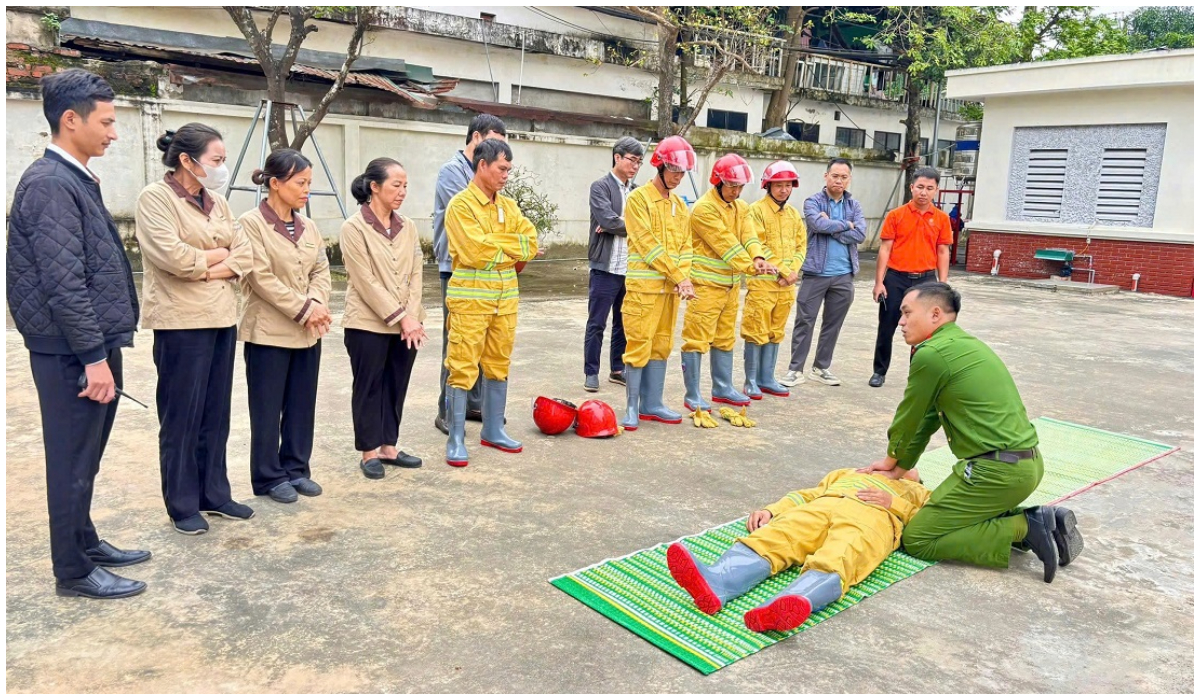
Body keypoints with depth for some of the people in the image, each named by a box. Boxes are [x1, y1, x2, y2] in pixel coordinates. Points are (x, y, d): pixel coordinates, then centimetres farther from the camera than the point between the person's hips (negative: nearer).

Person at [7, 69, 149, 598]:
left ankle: (86, 544, 33)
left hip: (93, 343, 9)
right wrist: (93, 356, -21)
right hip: (73, 352, -9)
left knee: (85, 459, 19)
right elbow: (63, 283, -21)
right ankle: (74, 571, 15)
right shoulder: (49, 184, -17)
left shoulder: (77, 180, 13)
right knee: (72, 463, 3)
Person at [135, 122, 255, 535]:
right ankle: (182, 505, 13)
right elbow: (172, 257, -21)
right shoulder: (155, 198, -8)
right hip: (181, 321, -7)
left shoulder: (216, 201, 13)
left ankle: (214, 494, 23)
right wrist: (215, 256, -6)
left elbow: (244, 255, 6)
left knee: (216, 413, 12)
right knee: (182, 416, 2)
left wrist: (207, 269, -10)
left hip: (222, 317, 7)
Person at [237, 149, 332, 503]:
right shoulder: (251, 223, -10)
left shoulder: (307, 225, 10)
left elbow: (322, 269, 8)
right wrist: (303, 309, -18)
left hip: (308, 332, 6)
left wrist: (317, 303, -11)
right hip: (269, 331, -6)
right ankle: (269, 476, 15)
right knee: (268, 408, 4)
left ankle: (297, 469, 23)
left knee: (302, 406, 11)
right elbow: (262, 278, -17)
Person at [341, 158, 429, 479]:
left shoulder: (408, 227, 7)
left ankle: (389, 448, 24)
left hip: (406, 326, 5)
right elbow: (366, 282, -14)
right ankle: (369, 453, 17)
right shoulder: (354, 228, -9)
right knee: (369, 388, 6)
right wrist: (401, 317, -16)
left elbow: (415, 275, 4)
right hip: (368, 324, -5)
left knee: (397, 387, 11)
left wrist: (413, 317, -9)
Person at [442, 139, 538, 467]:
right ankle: (456, 440, 6)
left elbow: (531, 243, 3)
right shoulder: (461, 205, -8)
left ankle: (493, 430, 26)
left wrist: (495, 245, -8)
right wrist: (511, 247, -7)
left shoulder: (509, 205, 12)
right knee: (463, 369, -3)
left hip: (506, 298, 6)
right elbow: (475, 251, -19)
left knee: (498, 366, 13)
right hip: (470, 300, -6)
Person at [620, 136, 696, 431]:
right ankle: (632, 406, 6)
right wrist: (679, 277, -14)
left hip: (671, 287, 7)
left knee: (662, 346, 10)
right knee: (639, 345, -4)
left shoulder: (679, 204, 15)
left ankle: (652, 404, 19)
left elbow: (685, 245, 11)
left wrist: (683, 278, -6)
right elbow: (648, 244, -14)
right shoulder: (638, 199, -7)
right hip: (644, 286, -7)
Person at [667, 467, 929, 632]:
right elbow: (807, 494, 31)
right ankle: (714, 584, -57)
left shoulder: (917, 493, 38)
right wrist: (770, 510, 12)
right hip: (820, 506, 3)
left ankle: (795, 603, -69)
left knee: (835, 562, -38)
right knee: (768, 539, -29)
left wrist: (894, 502, 1)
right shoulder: (846, 473, 45)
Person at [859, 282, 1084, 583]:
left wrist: (892, 459, 18)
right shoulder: (962, 344, 16)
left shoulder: (931, 353, -14)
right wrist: (899, 467, 22)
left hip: (997, 469, -10)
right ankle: (1039, 520, 14)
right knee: (942, 510, 28)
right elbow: (927, 419, 19)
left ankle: (1024, 529, -7)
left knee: (916, 539, -2)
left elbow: (910, 416, -1)